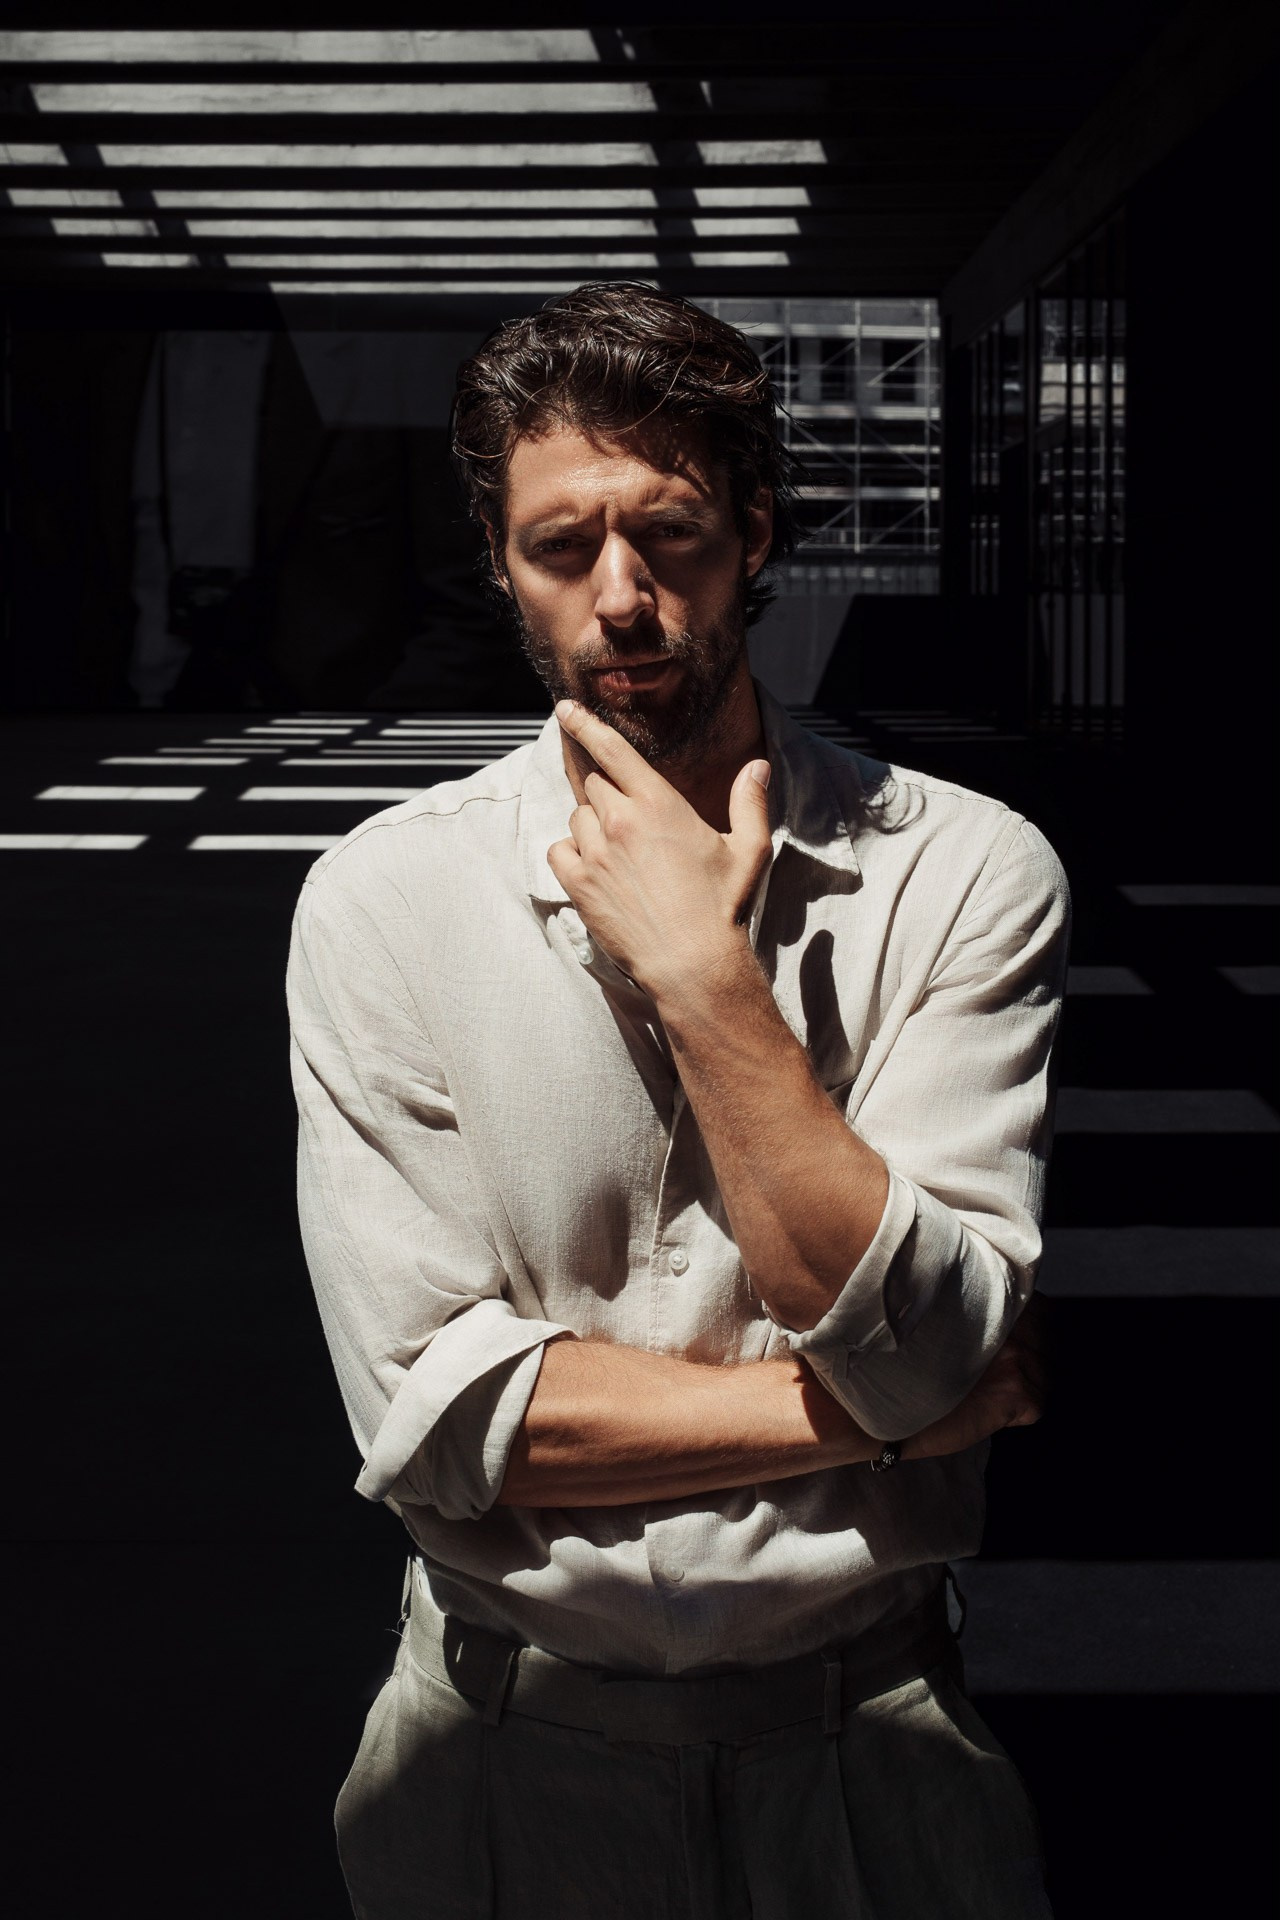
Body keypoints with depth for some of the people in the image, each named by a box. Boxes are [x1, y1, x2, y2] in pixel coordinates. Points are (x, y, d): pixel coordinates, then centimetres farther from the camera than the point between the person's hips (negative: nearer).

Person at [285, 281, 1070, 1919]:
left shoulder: (965, 875, -10)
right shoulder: (380, 901, -9)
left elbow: (933, 1354, -19)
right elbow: (431, 1412, -15)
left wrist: (699, 973, -22)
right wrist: (860, 1408, -15)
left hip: (867, 1747, 0)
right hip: (508, 1744, 0)